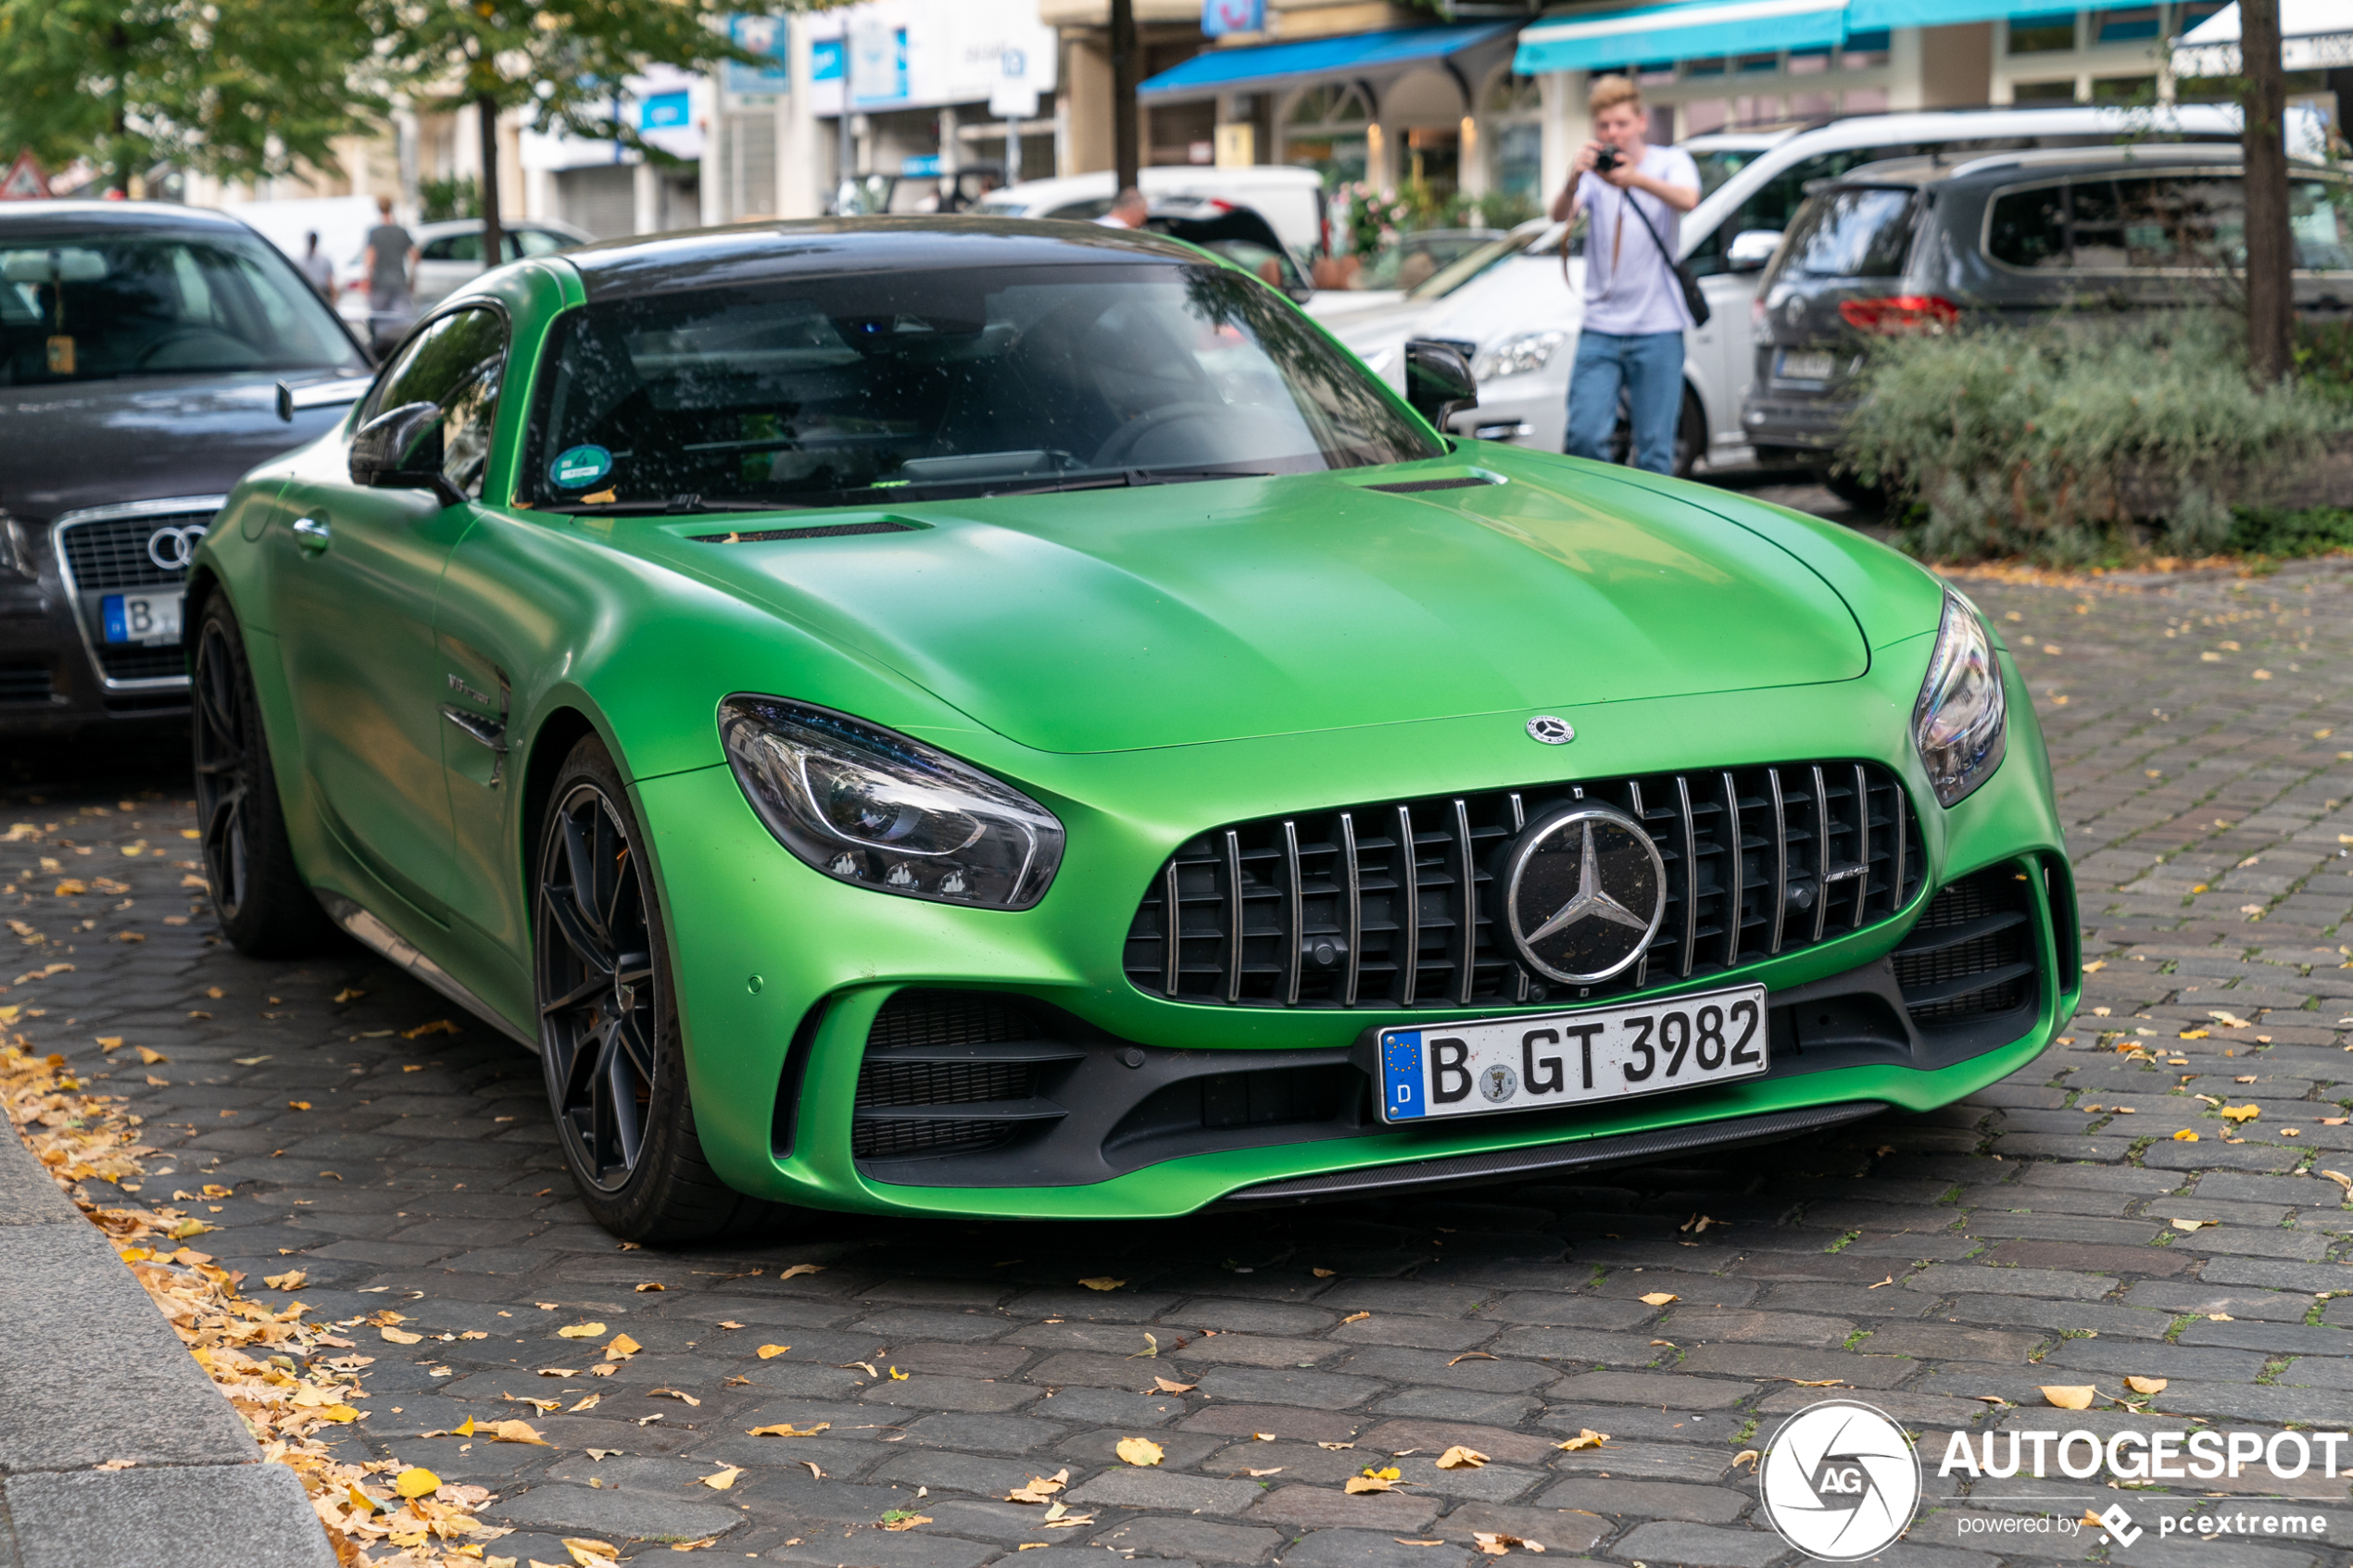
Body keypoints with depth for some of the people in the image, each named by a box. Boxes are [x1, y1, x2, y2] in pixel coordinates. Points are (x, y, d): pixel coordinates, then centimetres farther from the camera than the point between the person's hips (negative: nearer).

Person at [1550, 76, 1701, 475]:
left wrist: (1636, 179, -40)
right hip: (1600, 328, 2)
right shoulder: (1594, 167, 7)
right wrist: (1573, 181, -34)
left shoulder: (1670, 162, 2)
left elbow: (1687, 200, -22)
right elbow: (1560, 215, -12)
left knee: (1655, 449, -1)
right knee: (1584, 435, -9)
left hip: (1657, 328, -2)